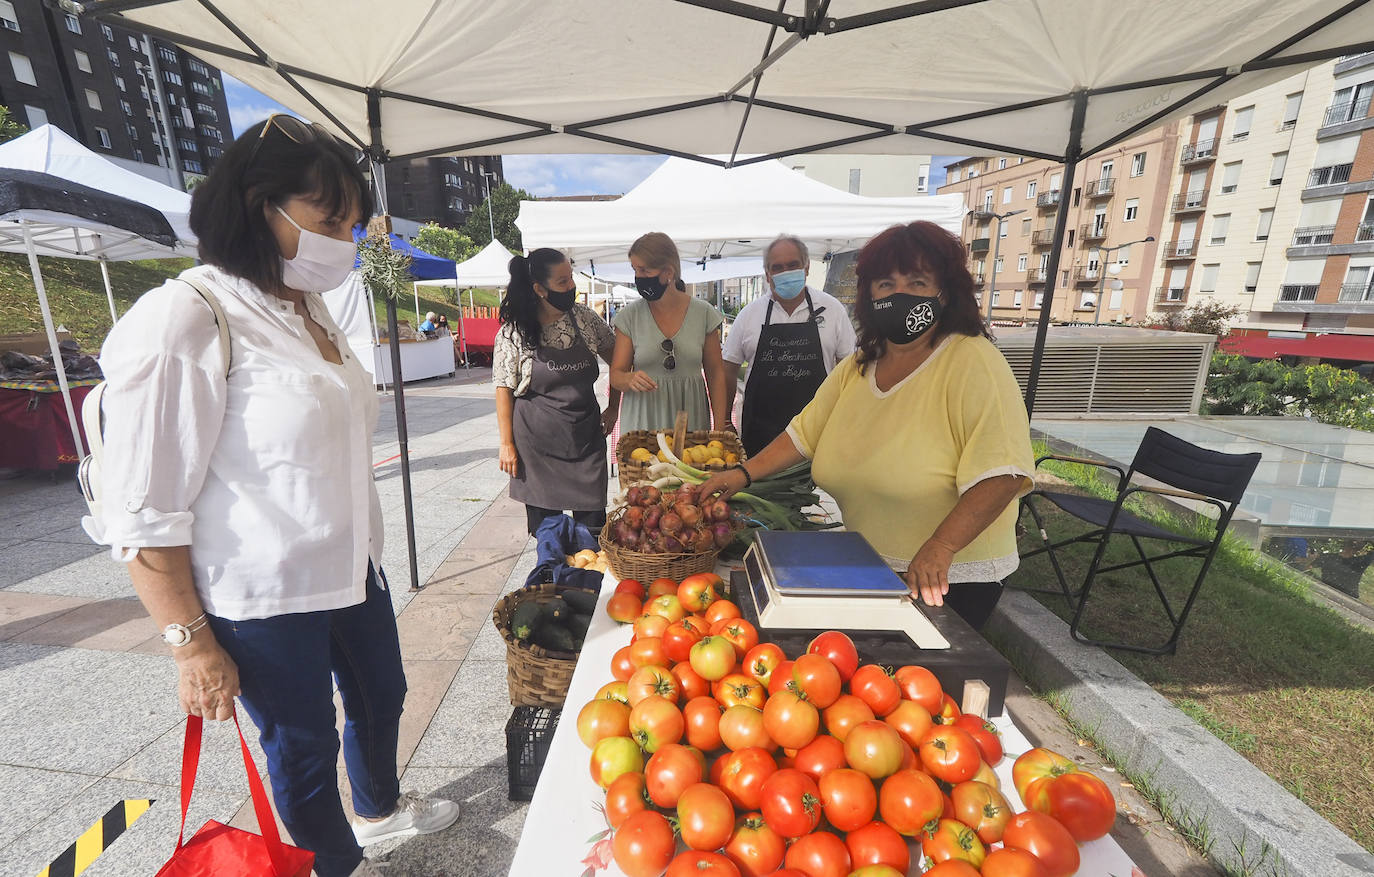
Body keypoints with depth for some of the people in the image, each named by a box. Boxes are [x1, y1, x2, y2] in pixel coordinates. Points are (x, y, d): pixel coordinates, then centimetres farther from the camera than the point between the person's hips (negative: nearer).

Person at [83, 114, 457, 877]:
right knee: (304, 743, 16)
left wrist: (359, 551, 17)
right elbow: (143, 515, -19)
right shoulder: (185, 321, -20)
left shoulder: (310, 309, 4)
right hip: (264, 601, -7)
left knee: (381, 697, 26)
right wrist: (193, 646, -14)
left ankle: (380, 807, 55)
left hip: (352, 571, 8)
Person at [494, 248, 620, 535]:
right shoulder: (512, 333, -7)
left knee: (592, 522, 4)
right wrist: (507, 444, -5)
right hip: (538, 441, -2)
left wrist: (613, 408, 9)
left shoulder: (584, 317, 2)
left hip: (586, 436, 2)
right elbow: (504, 390, -3)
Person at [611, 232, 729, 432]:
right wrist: (630, 379, -24)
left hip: (691, 418, 0)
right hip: (643, 422, 0)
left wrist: (719, 427, -3)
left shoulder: (704, 313, -2)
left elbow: (716, 373, 2)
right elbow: (616, 374, 0)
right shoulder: (629, 316, -2)